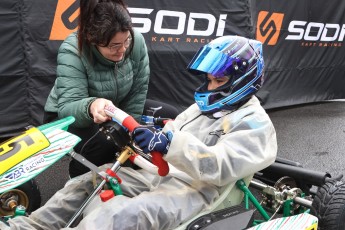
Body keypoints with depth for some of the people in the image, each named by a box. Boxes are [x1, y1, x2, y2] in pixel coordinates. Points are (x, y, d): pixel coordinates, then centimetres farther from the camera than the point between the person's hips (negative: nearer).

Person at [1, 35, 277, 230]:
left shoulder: (255, 124, -7)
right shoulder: (204, 105, 21)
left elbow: (220, 167, -24)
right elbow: (173, 134, 24)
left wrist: (169, 143, -36)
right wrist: (148, 131, 3)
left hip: (193, 190, -9)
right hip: (161, 174, 10)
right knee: (87, 182, 5)